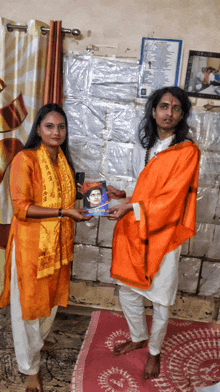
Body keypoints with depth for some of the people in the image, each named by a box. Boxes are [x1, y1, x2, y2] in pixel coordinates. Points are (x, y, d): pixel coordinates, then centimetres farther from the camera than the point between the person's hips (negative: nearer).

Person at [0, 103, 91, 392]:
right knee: (28, 305, 7)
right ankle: (30, 368, 28)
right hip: (31, 244, -7)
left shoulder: (64, 160, 9)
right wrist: (64, 212, -22)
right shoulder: (25, 159, -14)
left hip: (58, 243, 7)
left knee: (52, 300, 21)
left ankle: (38, 342, 49)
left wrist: (83, 203, 6)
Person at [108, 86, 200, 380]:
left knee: (161, 300, 8)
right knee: (128, 290, 16)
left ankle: (154, 351, 34)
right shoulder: (150, 147, 11)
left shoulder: (187, 151, -11)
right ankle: (138, 338, 42)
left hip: (162, 234, -6)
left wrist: (133, 208, -22)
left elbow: (170, 198, -17)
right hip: (134, 232, 6)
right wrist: (123, 196, 7)